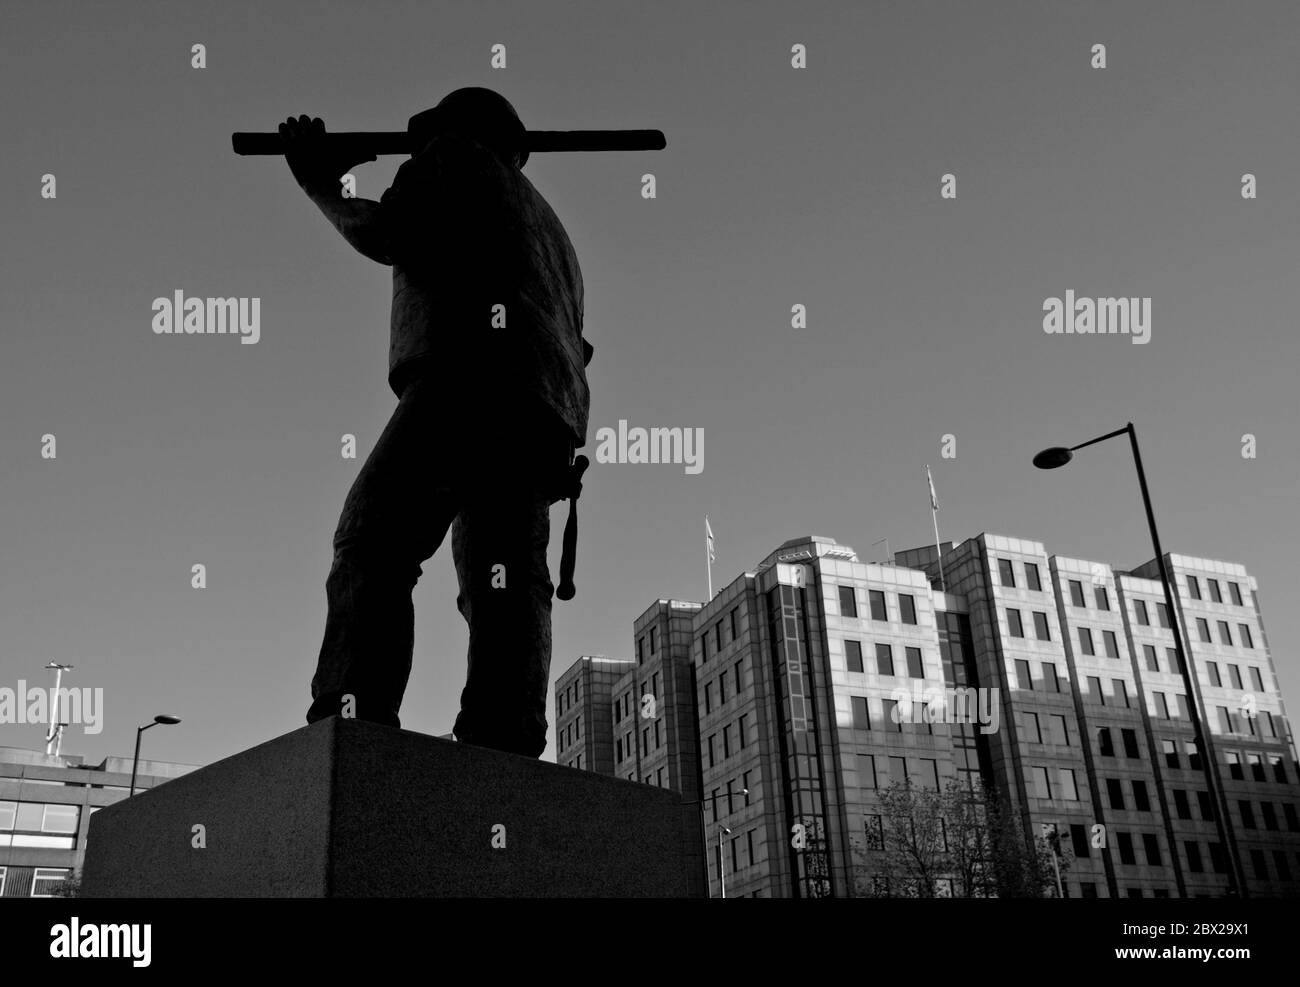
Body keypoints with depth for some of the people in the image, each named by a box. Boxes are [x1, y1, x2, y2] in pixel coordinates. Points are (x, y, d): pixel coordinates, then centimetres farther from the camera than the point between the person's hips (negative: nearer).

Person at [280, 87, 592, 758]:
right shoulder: (548, 227, 40)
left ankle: (352, 727, -31)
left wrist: (321, 182, 18)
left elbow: (389, 233, 2)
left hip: (472, 379, -8)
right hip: (547, 416, 8)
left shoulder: (460, 156, 18)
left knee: (374, 545, -16)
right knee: (505, 589, -4)